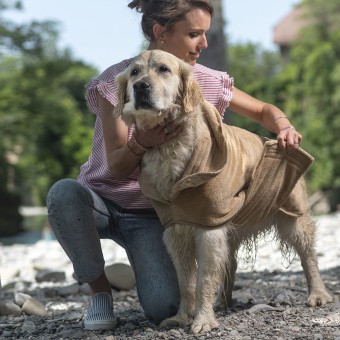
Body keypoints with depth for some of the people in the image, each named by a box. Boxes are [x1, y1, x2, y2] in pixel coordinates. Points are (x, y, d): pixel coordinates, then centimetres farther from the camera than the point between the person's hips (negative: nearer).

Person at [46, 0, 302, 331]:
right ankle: (99, 289, -12)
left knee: (165, 309, -23)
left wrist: (285, 128, -13)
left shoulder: (207, 82, -5)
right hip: (102, 199, -1)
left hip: (151, 214, 1)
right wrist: (141, 143, -37)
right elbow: (116, 168, -15)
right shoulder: (116, 81, -13)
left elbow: (263, 110, 10)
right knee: (63, 192, -38)